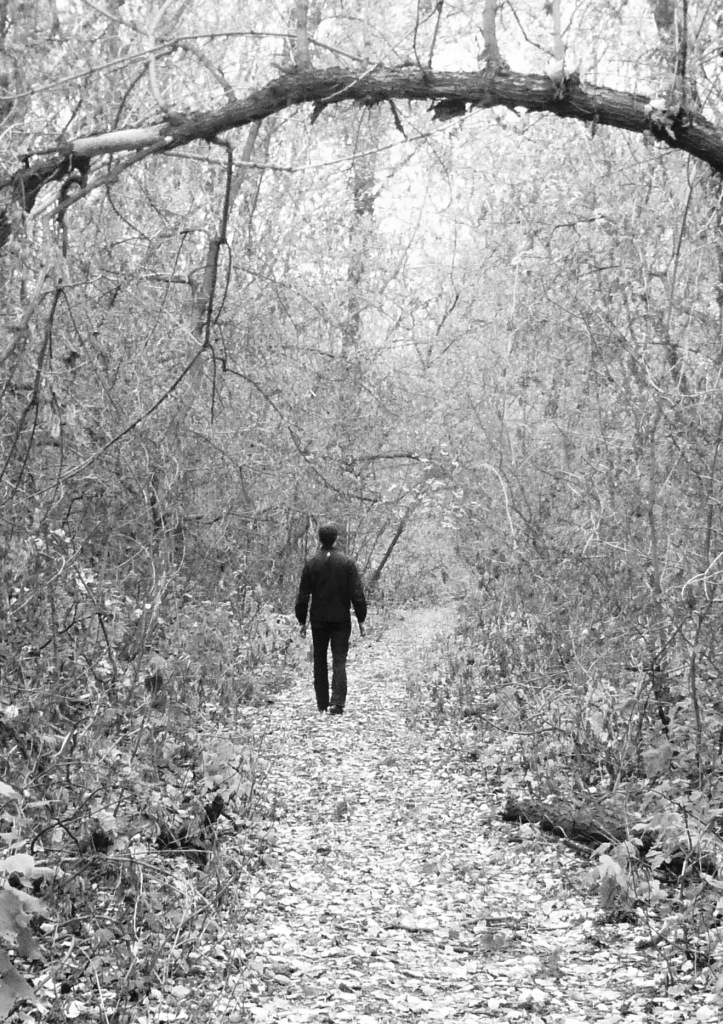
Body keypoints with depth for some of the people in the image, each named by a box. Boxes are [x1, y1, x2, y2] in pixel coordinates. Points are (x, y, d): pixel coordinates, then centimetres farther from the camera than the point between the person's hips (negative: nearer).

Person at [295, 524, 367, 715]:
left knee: (320, 661, 12)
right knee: (339, 661, -1)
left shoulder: (311, 564, -2)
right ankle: (337, 702, -15)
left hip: (319, 620, 1)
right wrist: (361, 619, 0)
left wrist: (302, 621, 7)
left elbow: (303, 595, -1)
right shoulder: (347, 563, -5)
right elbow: (357, 594, -7)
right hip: (341, 620, -1)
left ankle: (322, 704, 16)